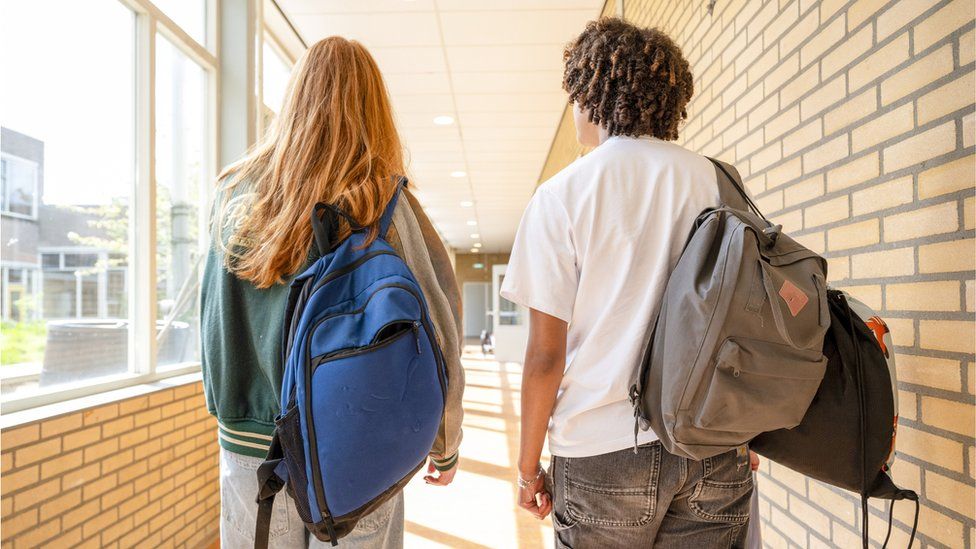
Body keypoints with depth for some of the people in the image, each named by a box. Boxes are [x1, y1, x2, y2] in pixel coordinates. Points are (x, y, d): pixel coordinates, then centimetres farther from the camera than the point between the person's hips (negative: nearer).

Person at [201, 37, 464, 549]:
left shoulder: (233, 196, -3)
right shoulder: (387, 205, -12)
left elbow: (213, 328, 4)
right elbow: (438, 335, -10)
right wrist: (445, 444, 2)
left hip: (248, 446, 3)